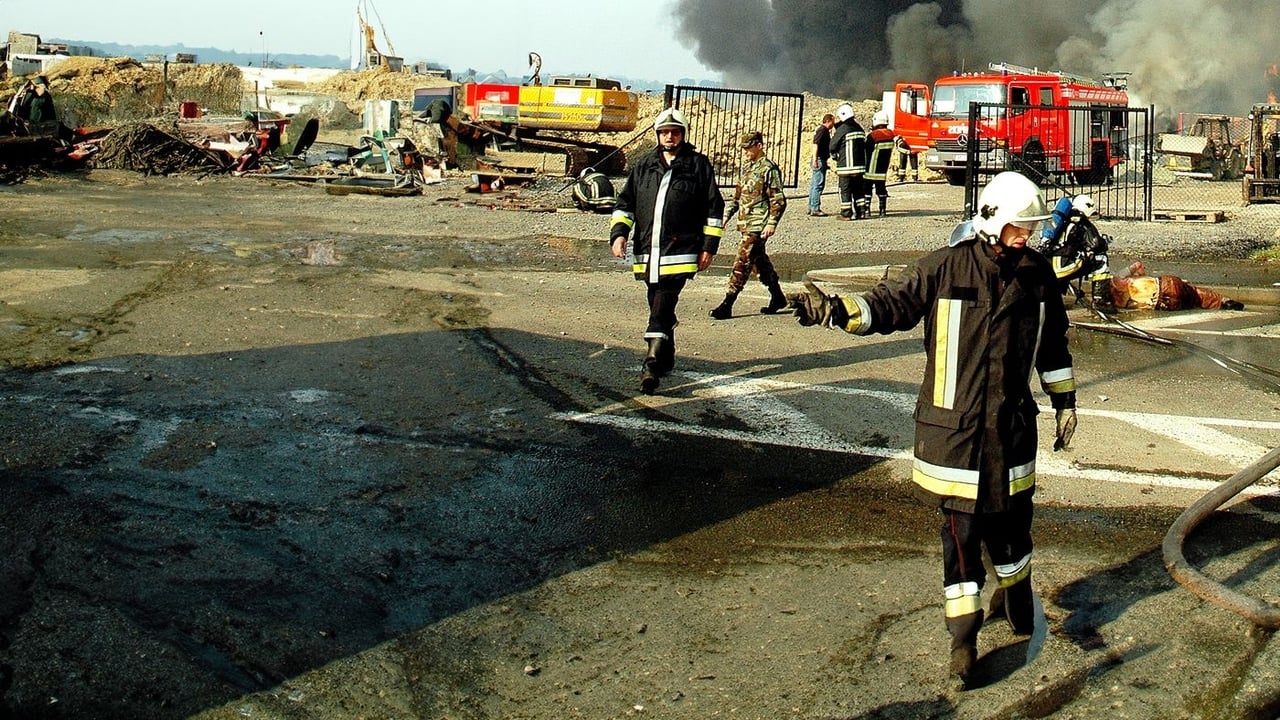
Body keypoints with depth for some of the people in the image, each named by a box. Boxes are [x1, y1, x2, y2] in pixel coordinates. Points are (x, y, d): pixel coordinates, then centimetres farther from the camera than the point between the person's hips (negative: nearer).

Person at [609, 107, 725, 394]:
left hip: (680, 252, -5)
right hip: (647, 252, 5)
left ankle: (652, 365, -19)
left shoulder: (699, 165, 4)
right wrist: (619, 233, 1)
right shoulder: (643, 166, 15)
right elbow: (625, 202, 16)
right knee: (659, 308, 14)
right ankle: (666, 359, 29)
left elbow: (714, 208, 5)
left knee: (662, 308, -16)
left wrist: (709, 246, 1)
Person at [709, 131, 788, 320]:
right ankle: (777, 297, 28)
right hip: (745, 224, 9)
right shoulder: (747, 168, 15)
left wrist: (772, 223, -20)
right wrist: (727, 215, 17)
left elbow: (779, 200, -12)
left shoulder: (769, 169, -9)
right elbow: (738, 195, 24)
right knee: (760, 261, 16)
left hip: (758, 226, -9)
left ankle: (727, 305, -13)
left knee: (742, 262, -11)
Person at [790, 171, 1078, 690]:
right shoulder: (946, 268, -9)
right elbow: (891, 304, -6)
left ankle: (1015, 592, 44)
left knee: (1010, 518, 15)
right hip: (953, 423, -3)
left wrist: (1064, 402, 19)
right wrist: (836, 310, -22)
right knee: (960, 529, -1)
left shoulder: (1037, 274, 4)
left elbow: (1053, 343, 16)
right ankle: (963, 638, 8)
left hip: (1012, 423, 4)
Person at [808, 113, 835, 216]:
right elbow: (815, 144, -21)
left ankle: (811, 208, 17)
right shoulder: (822, 130, -11)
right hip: (820, 160, -11)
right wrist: (815, 160, -28)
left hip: (819, 160, 11)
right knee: (818, 185, -10)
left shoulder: (823, 130, 20)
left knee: (814, 185, 12)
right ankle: (815, 209, -11)